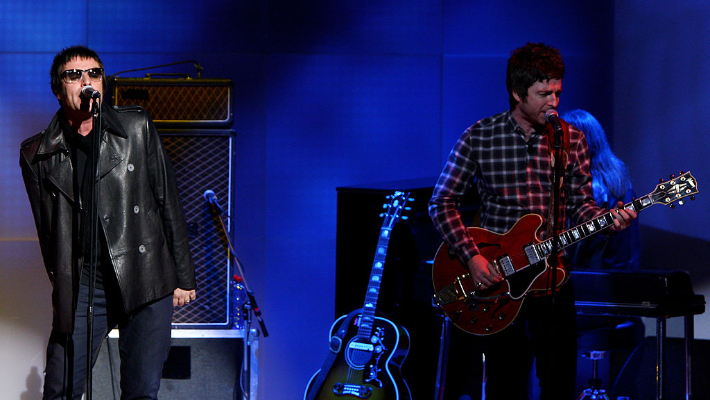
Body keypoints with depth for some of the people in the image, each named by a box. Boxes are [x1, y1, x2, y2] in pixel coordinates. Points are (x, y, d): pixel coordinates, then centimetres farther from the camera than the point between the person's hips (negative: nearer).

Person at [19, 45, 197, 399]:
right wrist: (62, 288, 8)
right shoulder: (36, 155, 6)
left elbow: (168, 202, 8)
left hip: (146, 281, 0)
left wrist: (183, 277, 6)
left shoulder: (137, 128, 7)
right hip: (81, 287, 1)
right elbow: (47, 231, 12)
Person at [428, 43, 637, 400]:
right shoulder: (479, 137, -5)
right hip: (493, 277, -2)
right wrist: (471, 256, -13)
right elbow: (442, 202, -2)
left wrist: (608, 220, -15)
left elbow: (581, 205, 7)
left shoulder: (572, 140, 3)